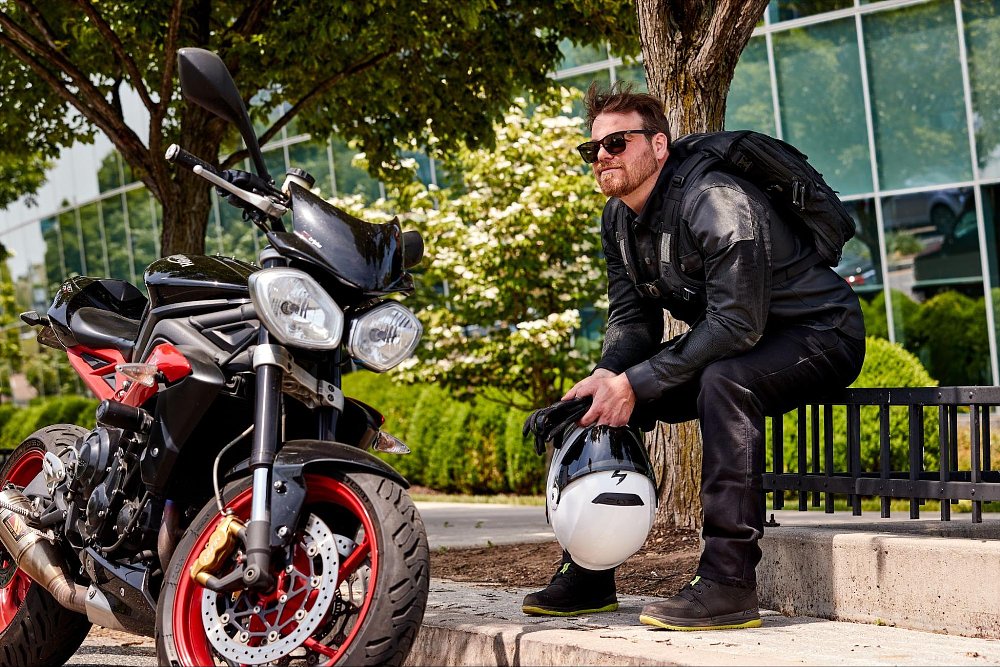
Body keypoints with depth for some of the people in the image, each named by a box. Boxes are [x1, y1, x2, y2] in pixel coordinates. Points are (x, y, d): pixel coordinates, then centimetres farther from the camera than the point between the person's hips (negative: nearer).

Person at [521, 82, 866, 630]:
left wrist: (633, 384, -32)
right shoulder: (619, 219, 1)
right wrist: (608, 375, -21)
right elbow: (633, 318, 3)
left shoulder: (716, 203, -27)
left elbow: (737, 325, -33)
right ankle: (588, 572, 8)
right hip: (725, 344, 9)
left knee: (723, 380, -38)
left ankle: (729, 584, -38)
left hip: (820, 334, -9)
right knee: (607, 398, 1)